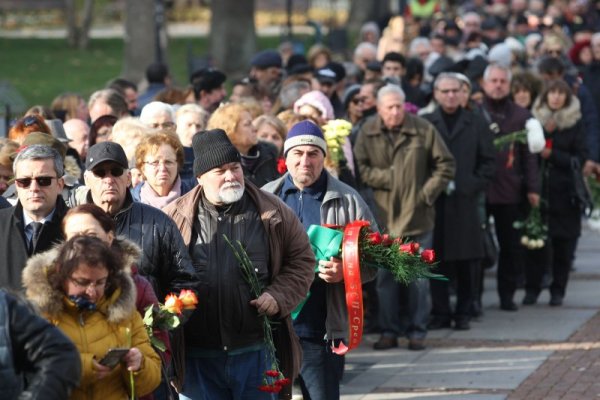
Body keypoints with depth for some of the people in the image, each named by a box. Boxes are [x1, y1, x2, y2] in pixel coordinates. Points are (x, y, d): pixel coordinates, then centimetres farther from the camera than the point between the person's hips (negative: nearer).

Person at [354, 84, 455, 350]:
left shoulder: (423, 130, -2)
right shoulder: (368, 133, 0)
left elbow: (445, 165, 4)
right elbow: (360, 168, -1)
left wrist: (428, 192, -4)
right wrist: (386, 179, -10)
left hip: (417, 216, -1)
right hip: (383, 216, 1)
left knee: (418, 277, 2)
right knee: (385, 276, 5)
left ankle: (417, 331, 11)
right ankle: (389, 331, 13)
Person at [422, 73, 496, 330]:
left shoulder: (477, 124, 9)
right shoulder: (424, 124, 6)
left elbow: (489, 162, 7)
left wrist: (469, 188, -3)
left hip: (466, 202, 0)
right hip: (434, 202, 0)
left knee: (468, 261, 0)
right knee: (436, 260, 0)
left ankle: (463, 312, 9)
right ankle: (440, 313, 7)